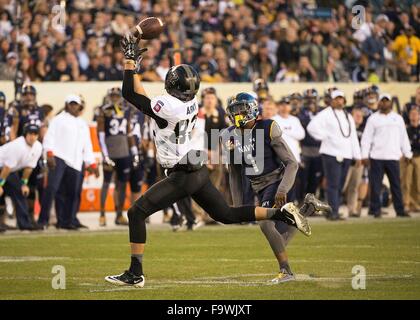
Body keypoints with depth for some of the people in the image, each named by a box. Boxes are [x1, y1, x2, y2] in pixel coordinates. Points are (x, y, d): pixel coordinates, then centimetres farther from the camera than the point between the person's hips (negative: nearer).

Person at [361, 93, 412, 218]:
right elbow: (366, 137, 2)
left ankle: (400, 210, 6)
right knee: (375, 185, -2)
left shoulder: (398, 118, 14)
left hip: (393, 156, 2)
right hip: (376, 157, -2)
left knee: (396, 184, 2)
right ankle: (376, 210, 3)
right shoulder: (373, 118, 5)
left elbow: (404, 137, 17)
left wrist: (407, 153, 12)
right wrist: (365, 155, -6)